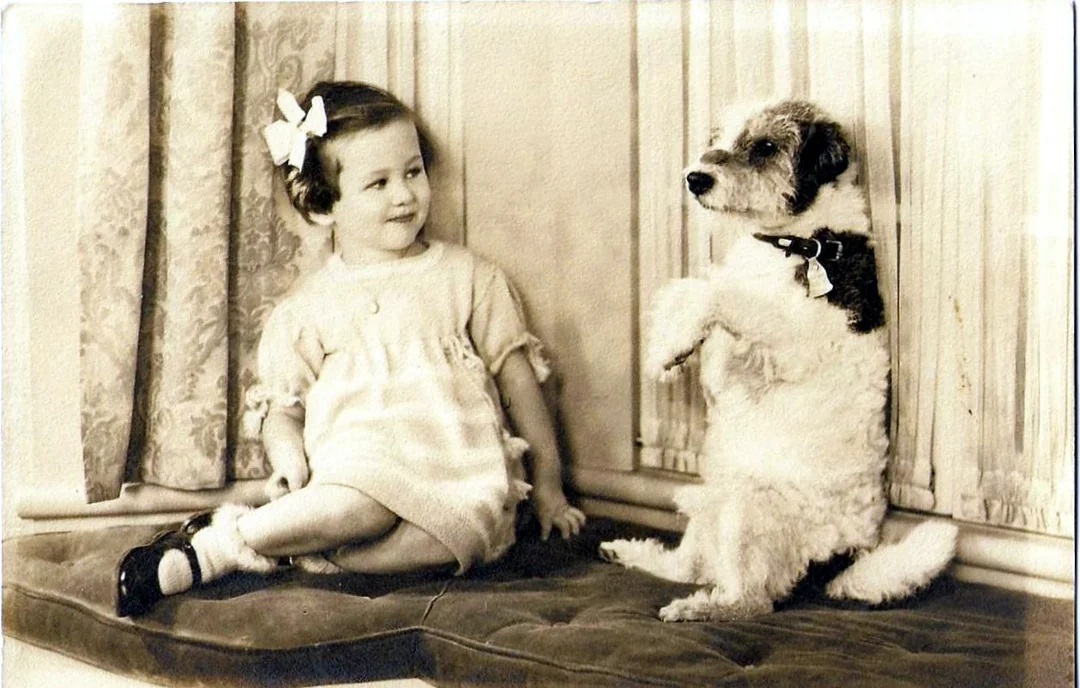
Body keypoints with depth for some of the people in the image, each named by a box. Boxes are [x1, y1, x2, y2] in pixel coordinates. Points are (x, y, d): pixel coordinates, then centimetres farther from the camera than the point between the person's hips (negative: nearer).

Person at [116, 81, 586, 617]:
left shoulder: (466, 277, 14)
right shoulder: (304, 309, 13)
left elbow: (516, 373, 14)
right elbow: (281, 407, 13)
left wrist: (547, 484, 12)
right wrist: (289, 462, -11)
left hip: (457, 476, 1)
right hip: (352, 469, 0)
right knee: (366, 504, -37)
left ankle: (228, 541, -24)